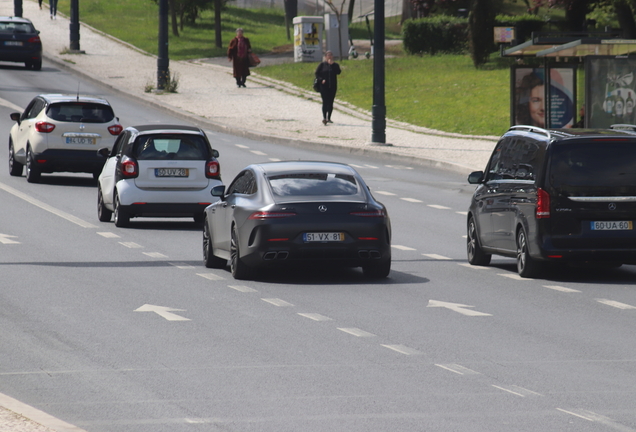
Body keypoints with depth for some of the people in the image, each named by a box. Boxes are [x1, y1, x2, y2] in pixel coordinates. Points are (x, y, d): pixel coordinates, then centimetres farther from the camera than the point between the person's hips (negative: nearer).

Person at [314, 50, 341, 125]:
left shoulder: (335, 65, 7)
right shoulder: (322, 65, 3)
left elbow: (338, 72, -11)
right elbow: (317, 73, 3)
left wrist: (332, 64, -15)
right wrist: (321, 80, -12)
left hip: (333, 86, 2)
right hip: (324, 86, -2)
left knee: (330, 102, 6)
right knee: (325, 102, -10)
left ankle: (328, 118, 15)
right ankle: (324, 117, -13)